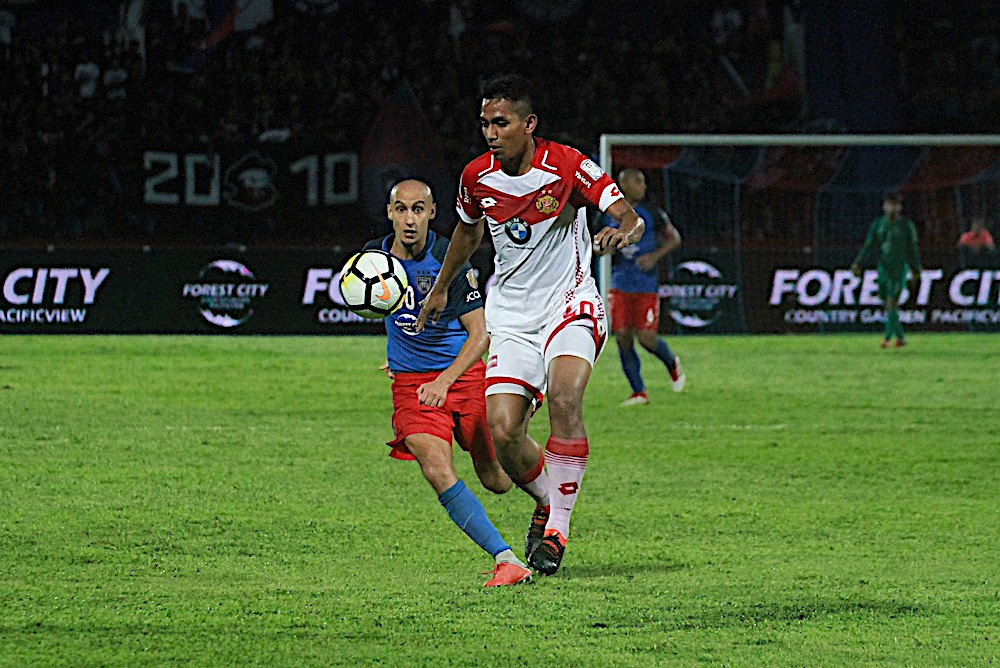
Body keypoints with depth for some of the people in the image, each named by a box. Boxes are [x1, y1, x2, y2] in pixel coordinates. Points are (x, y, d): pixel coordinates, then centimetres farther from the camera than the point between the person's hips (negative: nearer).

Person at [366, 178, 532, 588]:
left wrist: (445, 381, -28)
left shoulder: (449, 259, -14)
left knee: (496, 481, 6)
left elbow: (479, 334, -16)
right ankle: (506, 560, -27)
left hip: (463, 372, -2)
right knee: (437, 471, -24)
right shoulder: (375, 255, -1)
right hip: (410, 382, 2)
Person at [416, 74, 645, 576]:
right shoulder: (477, 177, -1)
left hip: (570, 304, -4)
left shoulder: (566, 166, -15)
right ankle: (548, 502, 21)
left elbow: (629, 216, -21)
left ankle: (557, 525, -20)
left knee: (564, 396, -32)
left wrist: (623, 232, -45)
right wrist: (440, 289, 31)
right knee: (502, 432, -11)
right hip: (511, 317, 4)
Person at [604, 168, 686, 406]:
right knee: (623, 338, -3)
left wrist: (655, 256, -9)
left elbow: (674, 238, 7)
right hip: (620, 285, 2)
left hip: (646, 285, -2)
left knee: (646, 338, -8)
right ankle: (639, 392, 9)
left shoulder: (651, 213, -2)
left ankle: (672, 364, 26)